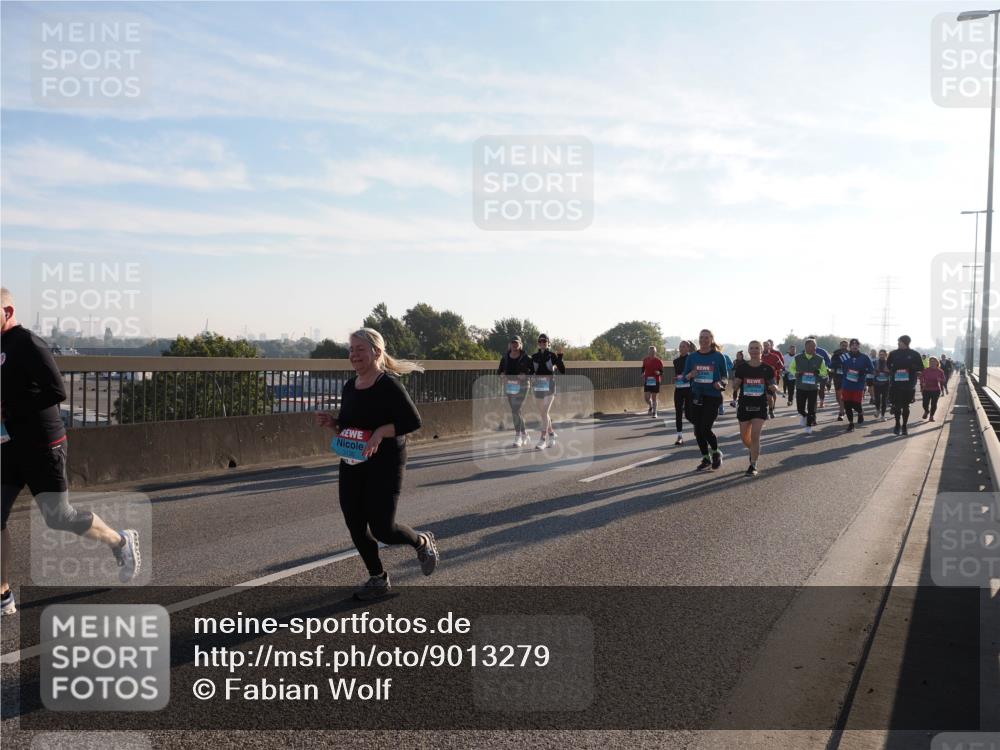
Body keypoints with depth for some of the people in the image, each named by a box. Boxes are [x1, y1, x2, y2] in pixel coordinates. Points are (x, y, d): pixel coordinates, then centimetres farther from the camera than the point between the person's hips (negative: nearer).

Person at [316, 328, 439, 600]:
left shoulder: (389, 385, -14)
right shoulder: (349, 386, 9)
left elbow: (413, 421, -17)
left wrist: (381, 432, -28)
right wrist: (331, 422, -1)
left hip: (385, 465, -7)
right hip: (351, 465, 7)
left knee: (382, 529, -7)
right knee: (355, 525, 7)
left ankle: (423, 542, 25)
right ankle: (378, 579, 25)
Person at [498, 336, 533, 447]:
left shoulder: (525, 358, -4)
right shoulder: (505, 358, 8)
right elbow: (499, 370, 17)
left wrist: (526, 375, -16)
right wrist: (502, 374, -4)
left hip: (521, 386, -5)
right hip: (508, 386, 5)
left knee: (515, 411, -14)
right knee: (516, 411, 12)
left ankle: (518, 437, -6)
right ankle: (524, 434, 28)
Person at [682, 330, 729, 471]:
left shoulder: (718, 356, -2)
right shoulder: (692, 357, 5)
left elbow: (725, 375, 6)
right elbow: (685, 376, 9)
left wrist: (721, 383, -14)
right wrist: (691, 375, -13)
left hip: (713, 397, -4)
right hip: (697, 396, 4)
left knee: (705, 429, -11)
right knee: (698, 430, 4)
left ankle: (716, 453, 16)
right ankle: (706, 459, 19)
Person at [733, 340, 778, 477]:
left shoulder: (767, 369, -1)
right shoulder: (741, 367, -1)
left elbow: (772, 386, 9)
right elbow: (735, 387, 4)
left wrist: (774, 388, -14)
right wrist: (736, 381, -19)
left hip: (760, 406, -2)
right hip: (744, 405, 2)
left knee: (755, 436, -12)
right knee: (744, 437, 11)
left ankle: (753, 465, -2)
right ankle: (754, 451, 43)